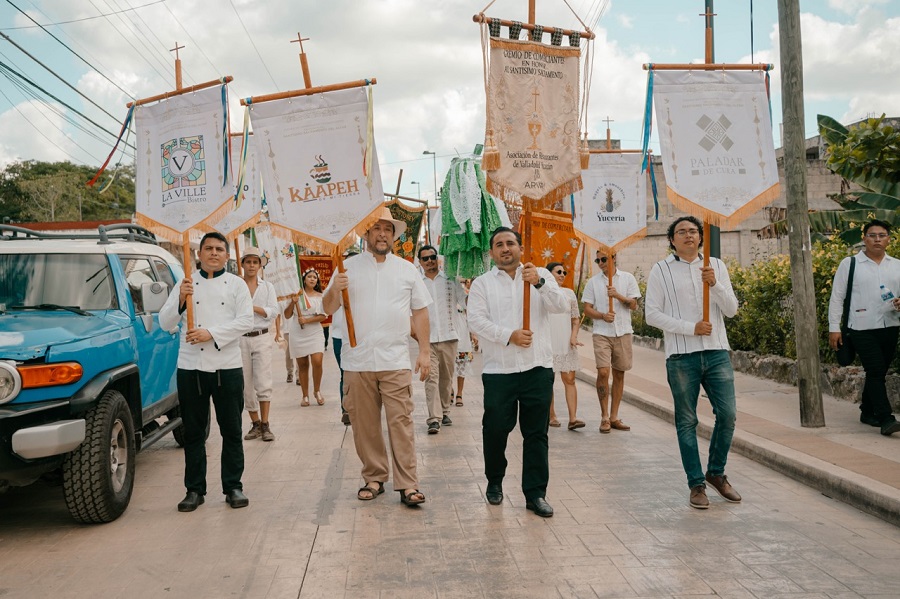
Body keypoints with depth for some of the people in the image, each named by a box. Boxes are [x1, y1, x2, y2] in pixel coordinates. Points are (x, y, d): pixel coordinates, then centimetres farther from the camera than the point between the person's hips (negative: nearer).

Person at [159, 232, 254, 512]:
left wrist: (211, 334, -16)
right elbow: (166, 323, 2)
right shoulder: (186, 284, 8)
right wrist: (180, 298, -14)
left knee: (231, 430, 5)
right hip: (190, 366, 1)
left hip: (227, 367, -1)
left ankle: (233, 487, 15)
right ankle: (194, 489, 17)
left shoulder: (236, 284, 4)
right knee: (193, 431, 8)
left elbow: (245, 321, -7)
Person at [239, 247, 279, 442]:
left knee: (263, 383, -5)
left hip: (261, 338, 0)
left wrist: (252, 307, -10)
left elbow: (273, 311, 0)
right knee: (246, 385, 4)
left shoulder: (267, 287, 10)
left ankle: (265, 424, 2)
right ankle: (255, 424, 15)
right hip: (240, 338, 0)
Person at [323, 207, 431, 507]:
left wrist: (424, 351, 4)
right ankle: (374, 478, 21)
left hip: (395, 361, 0)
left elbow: (420, 312, 10)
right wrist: (334, 290, -17)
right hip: (357, 361, 1)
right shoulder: (348, 268, 6)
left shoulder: (407, 269, 10)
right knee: (364, 424, 8)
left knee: (401, 422, -3)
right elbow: (329, 309, 5)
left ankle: (407, 484, 2)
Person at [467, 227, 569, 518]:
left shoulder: (540, 276, 9)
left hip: (538, 368, 1)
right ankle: (494, 482, 29)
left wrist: (540, 282, -21)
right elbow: (476, 321, -5)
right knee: (495, 430, 5)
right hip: (498, 370, 0)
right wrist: (509, 336, -18)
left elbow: (562, 306, -5)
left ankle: (535, 493, 12)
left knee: (536, 433, 4)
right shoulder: (482, 283, 7)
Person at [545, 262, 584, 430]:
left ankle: (573, 418, -7)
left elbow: (576, 319, 14)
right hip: (547, 344, -2)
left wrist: (574, 337, -1)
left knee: (569, 380, -4)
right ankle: (551, 416, 14)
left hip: (566, 344, 2)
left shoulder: (569, 293, 12)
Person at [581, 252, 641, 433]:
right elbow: (587, 308, 3)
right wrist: (602, 315, -15)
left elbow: (633, 305, 0)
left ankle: (614, 417, 16)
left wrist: (618, 295, -16)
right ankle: (604, 417, -2)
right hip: (601, 333, -1)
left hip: (623, 332, 1)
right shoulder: (593, 281, 5)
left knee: (619, 374, 7)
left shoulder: (628, 278, 5)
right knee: (603, 372, -14)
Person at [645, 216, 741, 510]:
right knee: (687, 421, 4)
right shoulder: (661, 270, 1)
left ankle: (716, 472, 23)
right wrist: (691, 328, -12)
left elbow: (731, 310, 6)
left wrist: (714, 284, -12)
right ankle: (696, 484, 16)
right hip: (681, 356, -2)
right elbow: (652, 314, -5)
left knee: (728, 414, 1)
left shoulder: (716, 266, 10)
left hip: (717, 352, 3)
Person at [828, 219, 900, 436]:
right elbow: (837, 297, 1)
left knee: (878, 373, 12)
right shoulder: (849, 264, 1)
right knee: (876, 372, -11)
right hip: (862, 328, -4)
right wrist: (834, 328, -3)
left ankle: (867, 412, 28)